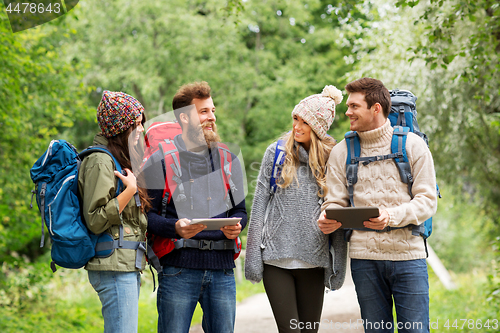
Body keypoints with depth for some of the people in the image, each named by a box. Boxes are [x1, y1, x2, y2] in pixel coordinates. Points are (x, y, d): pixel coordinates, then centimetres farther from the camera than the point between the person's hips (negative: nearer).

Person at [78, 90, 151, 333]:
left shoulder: (120, 159, 19)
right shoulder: (100, 161, -11)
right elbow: (95, 221, -16)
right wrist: (130, 191, -17)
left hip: (129, 266, 10)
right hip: (114, 267, -10)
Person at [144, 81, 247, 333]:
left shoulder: (228, 159, 16)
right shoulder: (161, 160, 2)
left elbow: (239, 209, 20)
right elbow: (147, 213, -1)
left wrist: (236, 226, -3)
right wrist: (175, 227, -20)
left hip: (222, 268, 4)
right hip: (178, 267, -4)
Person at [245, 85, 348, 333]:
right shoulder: (277, 152, 3)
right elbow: (259, 203, 2)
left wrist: (340, 264, 4)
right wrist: (253, 255, -3)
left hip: (314, 261, 1)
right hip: (276, 258, -1)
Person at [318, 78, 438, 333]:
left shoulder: (412, 145, 1)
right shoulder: (341, 152, 9)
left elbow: (427, 200, -4)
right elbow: (335, 202, 6)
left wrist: (391, 217, -20)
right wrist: (329, 220, -18)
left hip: (408, 254, -2)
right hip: (364, 256, 2)